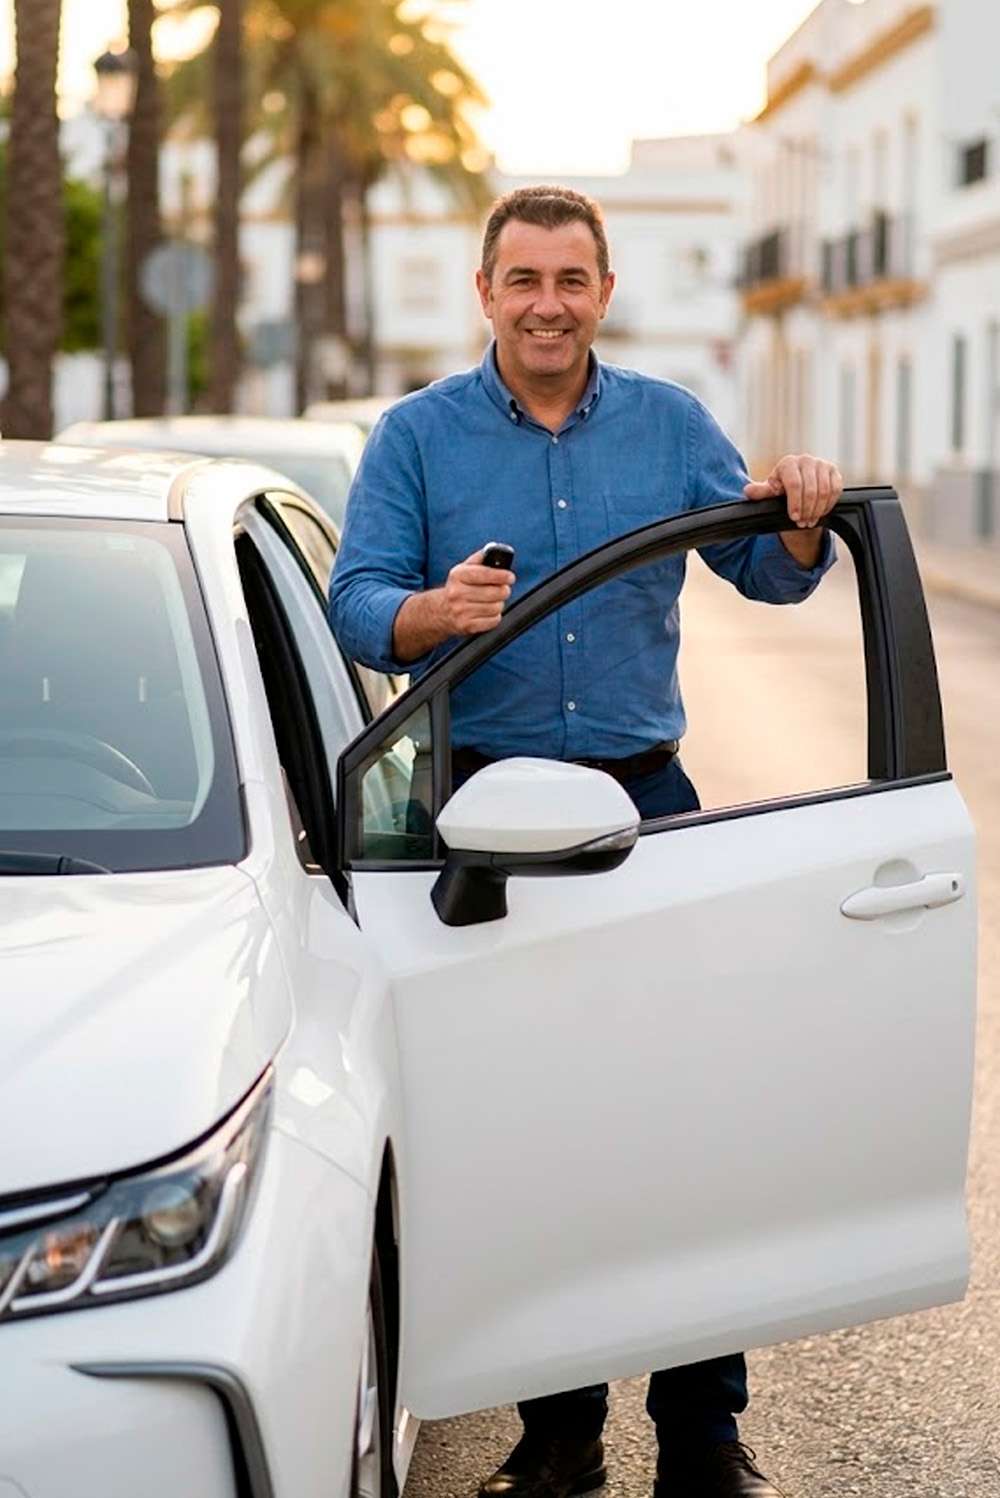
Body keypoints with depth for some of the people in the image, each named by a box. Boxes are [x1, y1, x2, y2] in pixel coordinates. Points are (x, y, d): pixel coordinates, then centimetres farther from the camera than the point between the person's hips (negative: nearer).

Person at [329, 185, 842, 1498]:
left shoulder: (670, 424, 10)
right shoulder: (417, 436, 4)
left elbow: (767, 576, 10)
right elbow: (355, 605, -3)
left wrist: (801, 519, -13)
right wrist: (434, 612, -25)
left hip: (645, 796, 1)